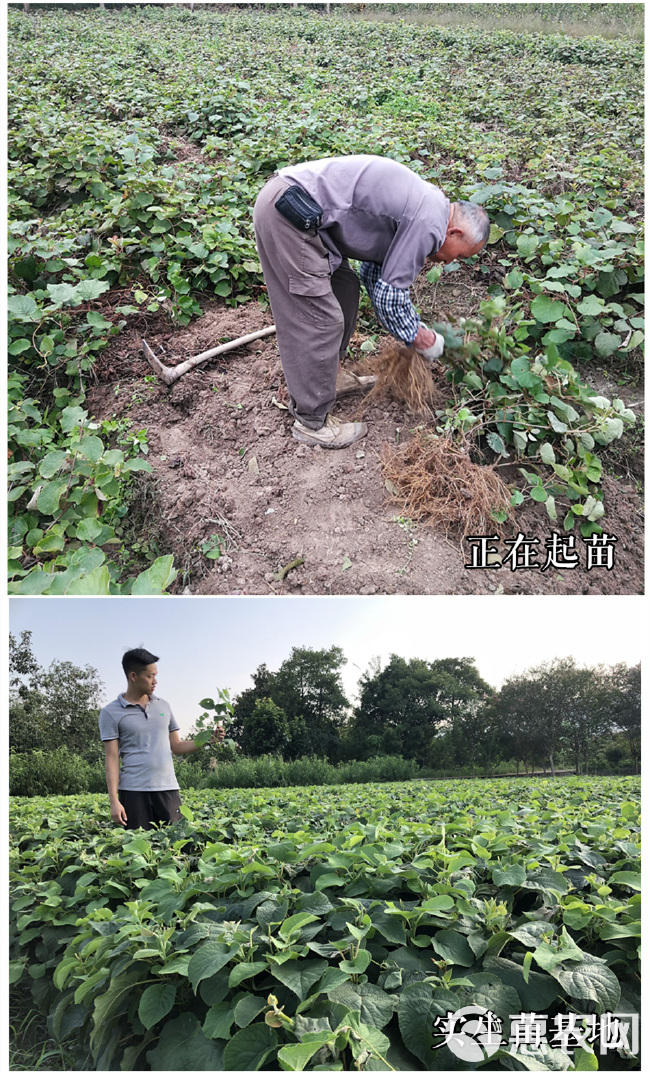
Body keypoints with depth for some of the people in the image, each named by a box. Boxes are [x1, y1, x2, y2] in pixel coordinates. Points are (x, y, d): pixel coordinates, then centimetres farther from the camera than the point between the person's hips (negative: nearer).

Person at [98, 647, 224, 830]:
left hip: (168, 789, 4)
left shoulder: (163, 706, 14)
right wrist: (114, 801, -9)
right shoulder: (111, 713, 1)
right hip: (134, 791, -3)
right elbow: (112, 759, -2)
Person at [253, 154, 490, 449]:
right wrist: (421, 338, 7)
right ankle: (312, 422, 7)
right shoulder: (429, 223, -11)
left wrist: (413, 324, 26)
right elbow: (389, 294, -9)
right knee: (320, 321, -5)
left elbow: (376, 271, 26)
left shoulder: (418, 203, 20)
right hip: (289, 213, -11)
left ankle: (328, 378, 36)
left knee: (345, 290, 21)